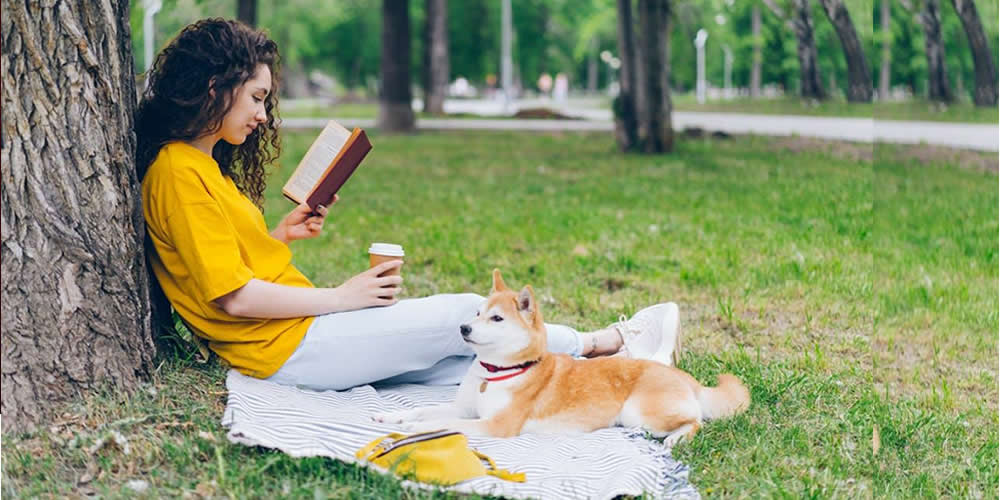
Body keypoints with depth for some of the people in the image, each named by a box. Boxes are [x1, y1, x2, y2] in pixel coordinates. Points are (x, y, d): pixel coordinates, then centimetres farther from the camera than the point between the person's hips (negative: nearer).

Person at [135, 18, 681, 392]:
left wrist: (281, 234, 8)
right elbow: (232, 295, -21)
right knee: (464, 315, -5)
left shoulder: (204, 164, 15)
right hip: (287, 348, -9)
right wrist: (341, 298, -14)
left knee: (470, 357, 3)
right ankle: (601, 344, 12)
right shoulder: (179, 173, -16)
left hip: (301, 331, 9)